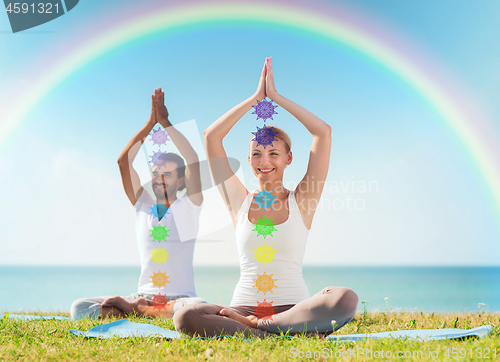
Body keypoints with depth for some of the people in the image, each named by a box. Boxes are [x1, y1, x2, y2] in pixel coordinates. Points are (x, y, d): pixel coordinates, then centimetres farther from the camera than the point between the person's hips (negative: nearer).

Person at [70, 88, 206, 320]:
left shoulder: (188, 208, 2)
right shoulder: (143, 206, 10)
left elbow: (193, 160, -11)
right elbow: (123, 161, 1)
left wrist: (165, 122, -6)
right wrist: (150, 122, -2)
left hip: (179, 297, -2)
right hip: (144, 295, 2)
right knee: (79, 308, -18)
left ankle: (132, 309, -19)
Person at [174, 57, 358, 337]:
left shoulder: (301, 201, 7)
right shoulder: (240, 201, 11)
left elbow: (324, 132, 0)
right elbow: (211, 136, 7)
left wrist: (276, 96, 5)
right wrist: (256, 97, 10)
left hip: (294, 308, 0)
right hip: (244, 307, 1)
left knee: (346, 299, -33)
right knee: (186, 317, -29)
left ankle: (252, 325, -22)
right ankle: (286, 334, -25)